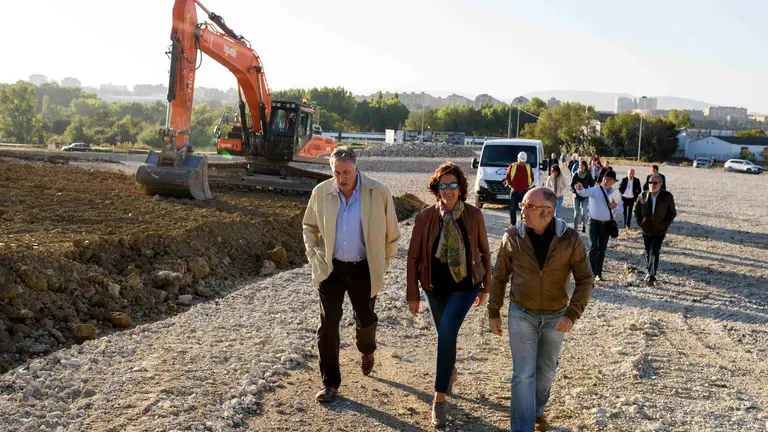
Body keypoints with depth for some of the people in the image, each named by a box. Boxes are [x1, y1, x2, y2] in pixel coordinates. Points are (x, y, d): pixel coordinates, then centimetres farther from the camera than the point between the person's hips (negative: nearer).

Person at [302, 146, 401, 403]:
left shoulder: (378, 192, -11)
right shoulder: (321, 192, -5)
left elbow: (392, 233, 0)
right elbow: (309, 226, 12)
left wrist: (383, 263, 1)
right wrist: (314, 255, 1)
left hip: (363, 269, -1)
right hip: (331, 268, 1)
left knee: (365, 319, 16)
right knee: (328, 325, -1)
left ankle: (367, 352, 51)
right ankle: (330, 382, 12)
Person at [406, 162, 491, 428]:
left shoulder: (474, 215, -11)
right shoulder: (425, 217, -12)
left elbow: (484, 251, 2)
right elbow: (413, 257, -5)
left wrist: (485, 287, 8)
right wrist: (412, 295, -5)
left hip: (465, 286, -2)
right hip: (435, 287, 2)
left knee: (447, 334, -18)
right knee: (446, 336, 17)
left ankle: (440, 399, -7)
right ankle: (451, 371, 51)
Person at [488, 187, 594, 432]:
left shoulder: (570, 239, -15)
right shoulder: (512, 237, -13)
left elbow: (585, 280, -9)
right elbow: (499, 277, -1)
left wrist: (572, 314, -20)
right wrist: (493, 313, 1)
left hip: (556, 317, 1)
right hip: (521, 314, -1)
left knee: (546, 370, 19)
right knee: (523, 374, -4)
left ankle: (537, 410, 45)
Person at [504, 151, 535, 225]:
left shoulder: (528, 167, 7)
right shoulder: (512, 166, 2)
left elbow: (531, 178, 15)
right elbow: (507, 177, 5)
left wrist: (529, 185, 2)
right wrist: (511, 185, -5)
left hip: (524, 191, 1)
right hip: (514, 191, -1)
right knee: (512, 209, 4)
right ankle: (512, 224, 14)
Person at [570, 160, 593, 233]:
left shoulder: (588, 175, -1)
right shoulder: (576, 174, 0)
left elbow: (591, 185, 5)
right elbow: (571, 185, 4)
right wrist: (574, 191, -10)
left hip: (585, 196, -1)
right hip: (576, 196, 1)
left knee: (584, 210, -18)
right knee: (576, 212, 4)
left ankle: (584, 225, 5)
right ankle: (575, 228, 14)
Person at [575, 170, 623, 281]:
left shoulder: (616, 193, 2)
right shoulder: (596, 190, -13)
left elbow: (621, 209, 12)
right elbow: (585, 192, -34)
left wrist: (615, 206, -12)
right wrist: (580, 189, -58)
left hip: (607, 223, 4)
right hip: (594, 222, -4)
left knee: (602, 249, 12)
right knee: (593, 247, -15)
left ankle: (599, 273, 24)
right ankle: (592, 272, -7)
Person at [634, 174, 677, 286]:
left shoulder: (667, 196, -7)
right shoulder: (643, 196, -1)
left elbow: (673, 213, 4)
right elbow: (637, 211, 12)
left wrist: (665, 224, -6)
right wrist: (640, 223, 2)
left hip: (659, 231, -3)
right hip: (646, 230, 3)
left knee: (654, 253, -12)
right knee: (648, 253, 14)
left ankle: (651, 276, -16)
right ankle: (650, 272, 29)